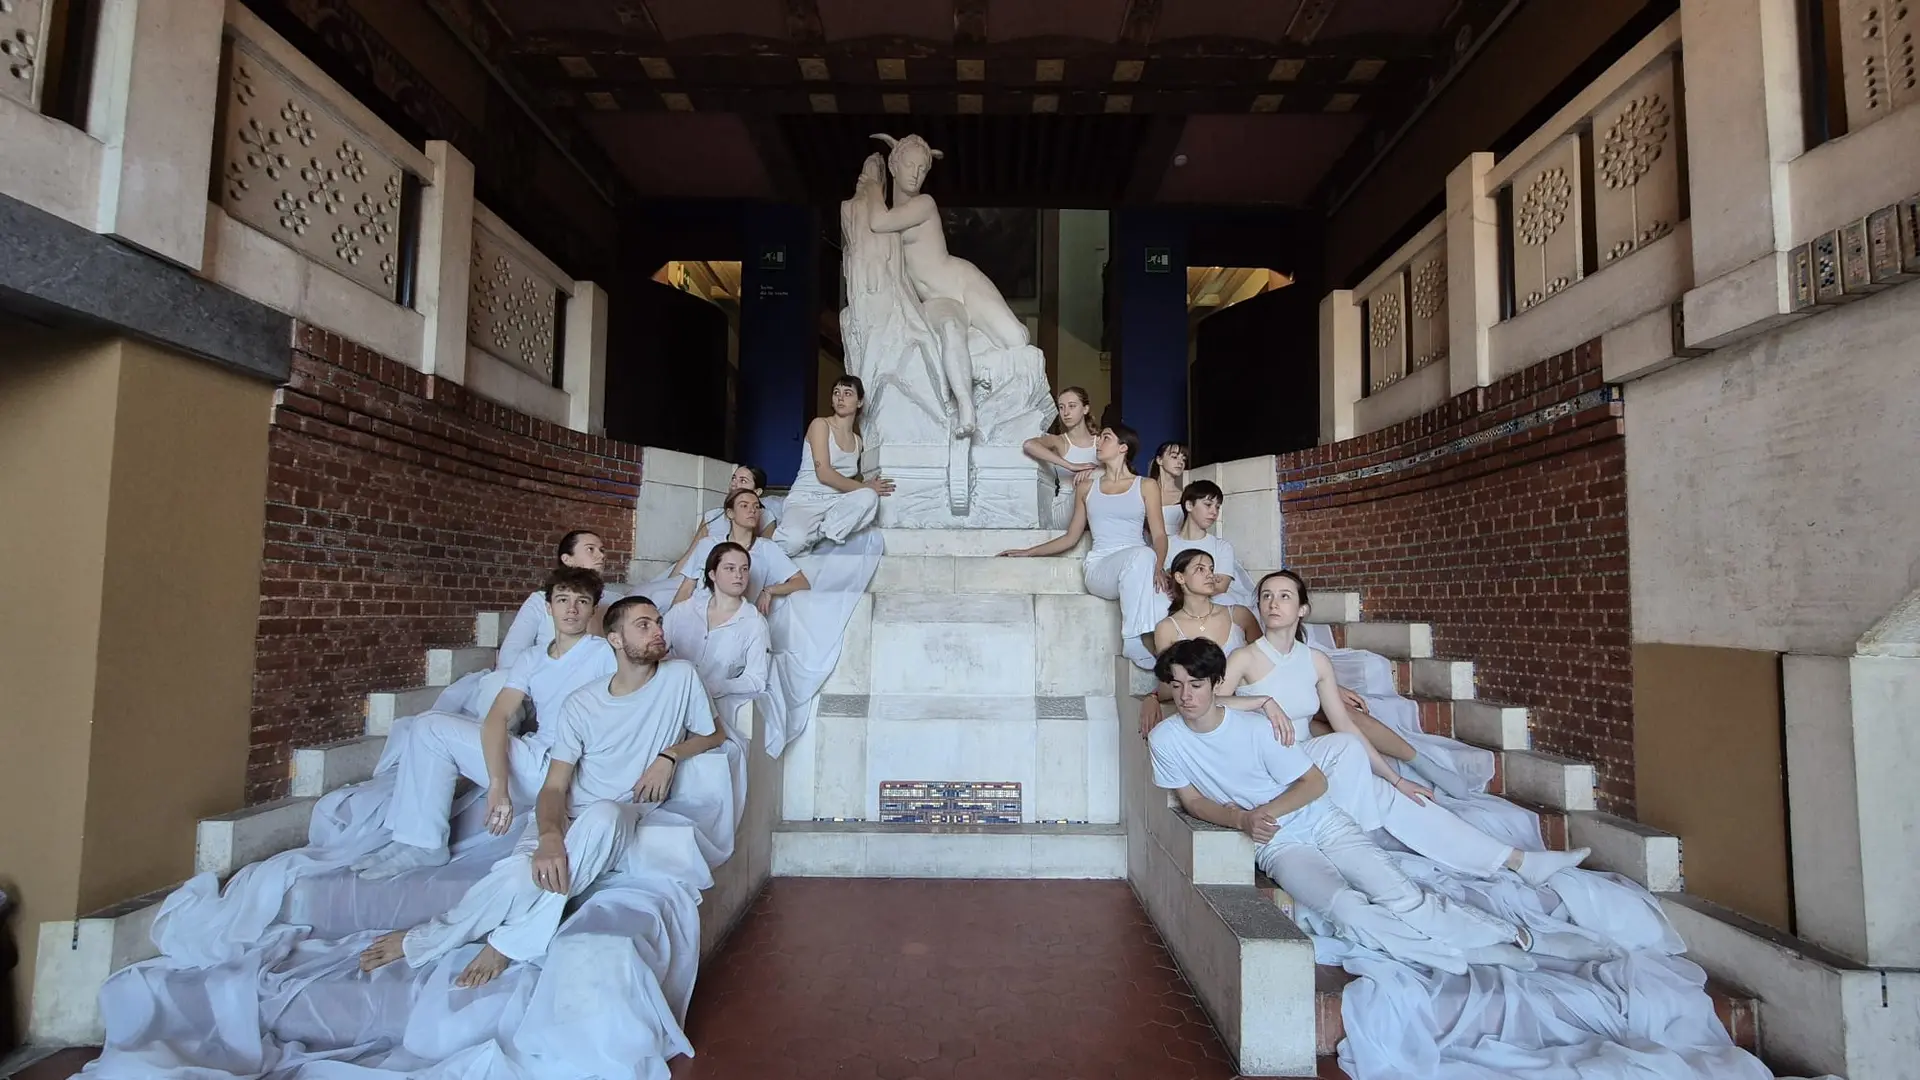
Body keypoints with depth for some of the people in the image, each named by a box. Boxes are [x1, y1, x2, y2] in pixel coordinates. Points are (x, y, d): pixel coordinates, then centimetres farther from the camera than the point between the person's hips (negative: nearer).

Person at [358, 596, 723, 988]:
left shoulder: (681, 677, -3)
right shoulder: (581, 704, -3)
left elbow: (713, 734, 11)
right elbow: (554, 787, -6)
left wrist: (669, 755, -9)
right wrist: (550, 838, -27)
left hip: (624, 820, 0)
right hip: (568, 817, 1)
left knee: (604, 815, -38)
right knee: (519, 874, -32)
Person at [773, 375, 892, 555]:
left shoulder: (857, 440, 17)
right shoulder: (820, 424, -2)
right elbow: (824, 474, -12)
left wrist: (867, 489, -2)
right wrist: (863, 487, -9)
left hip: (837, 501, 5)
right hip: (806, 500, -5)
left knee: (868, 498, -32)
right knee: (794, 541, -40)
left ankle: (821, 531, -21)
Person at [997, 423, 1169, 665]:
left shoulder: (1146, 486, 13)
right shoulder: (1086, 487, 19)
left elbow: (1159, 535, 4)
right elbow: (1071, 537, 22)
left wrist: (1157, 567, -16)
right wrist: (1027, 552, 18)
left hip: (1138, 569, 0)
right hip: (1100, 566, 0)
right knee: (1142, 554, -37)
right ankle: (1133, 640, -37)